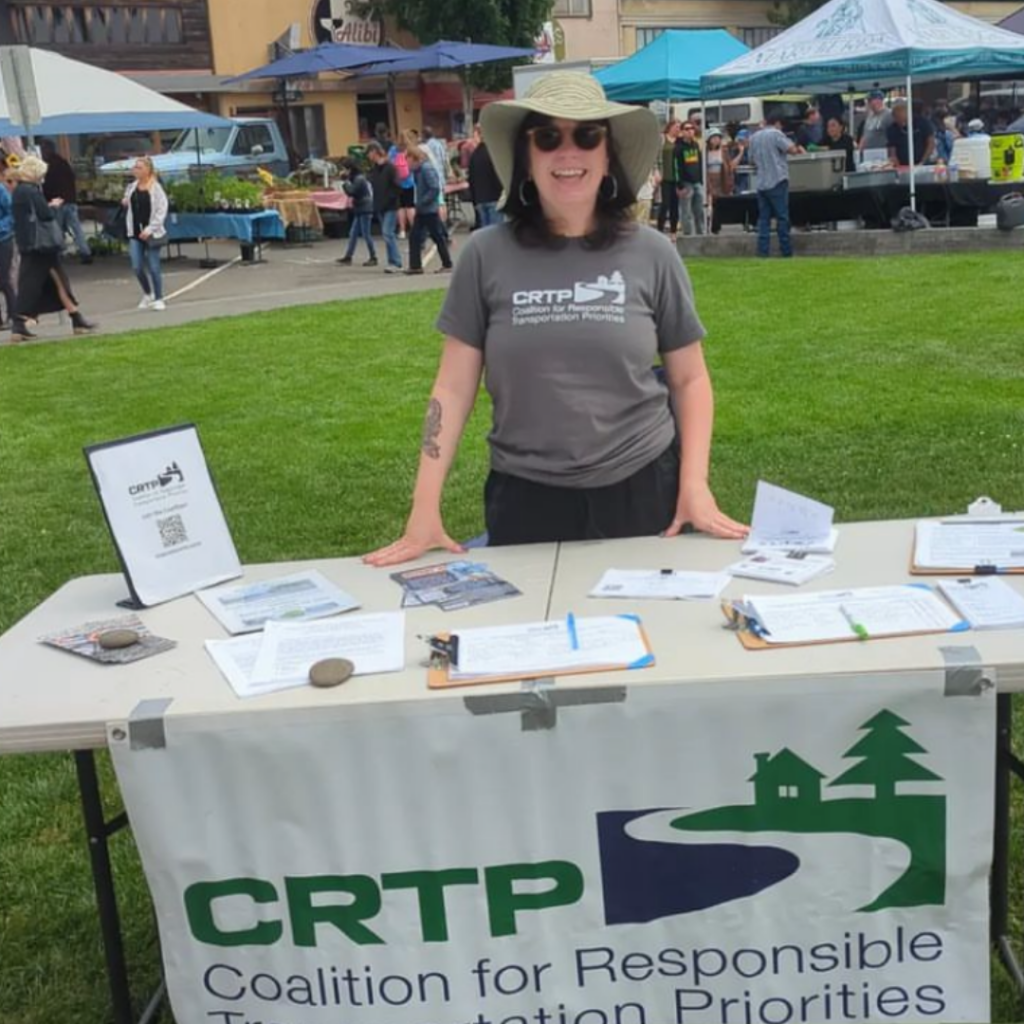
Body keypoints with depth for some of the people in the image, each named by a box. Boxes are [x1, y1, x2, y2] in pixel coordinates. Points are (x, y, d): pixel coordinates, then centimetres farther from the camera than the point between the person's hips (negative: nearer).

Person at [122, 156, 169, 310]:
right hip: (135, 233, 4)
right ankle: (147, 294, 23)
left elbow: (161, 211, -12)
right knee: (137, 267, 0)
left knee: (153, 267, 0)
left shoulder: (156, 188, -8)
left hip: (151, 233, -4)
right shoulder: (131, 188, 8)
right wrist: (126, 202, 3)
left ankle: (158, 299, 12)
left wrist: (150, 229, -19)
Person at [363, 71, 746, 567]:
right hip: (525, 497, 0)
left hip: (641, 488, 1)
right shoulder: (486, 256, -2)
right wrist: (424, 511, -5)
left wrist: (695, 485, -5)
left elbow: (689, 378, 6)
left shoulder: (651, 254, 0)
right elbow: (453, 387, -1)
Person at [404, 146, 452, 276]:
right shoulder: (418, 169, 10)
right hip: (421, 210, 9)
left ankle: (447, 265, 10)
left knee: (438, 237, 1)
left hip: (429, 209, -9)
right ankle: (415, 266, 10)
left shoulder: (427, 169, -17)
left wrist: (421, 202, -21)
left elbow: (435, 189, -24)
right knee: (414, 237, 6)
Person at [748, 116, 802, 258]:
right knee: (782, 217, -1)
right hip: (777, 181, -5)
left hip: (761, 182, 6)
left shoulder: (754, 137, 14)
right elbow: (791, 149, -14)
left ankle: (763, 252, -1)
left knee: (763, 218, 5)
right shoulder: (775, 134, -5)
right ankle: (786, 251, 1)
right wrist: (798, 149, 6)